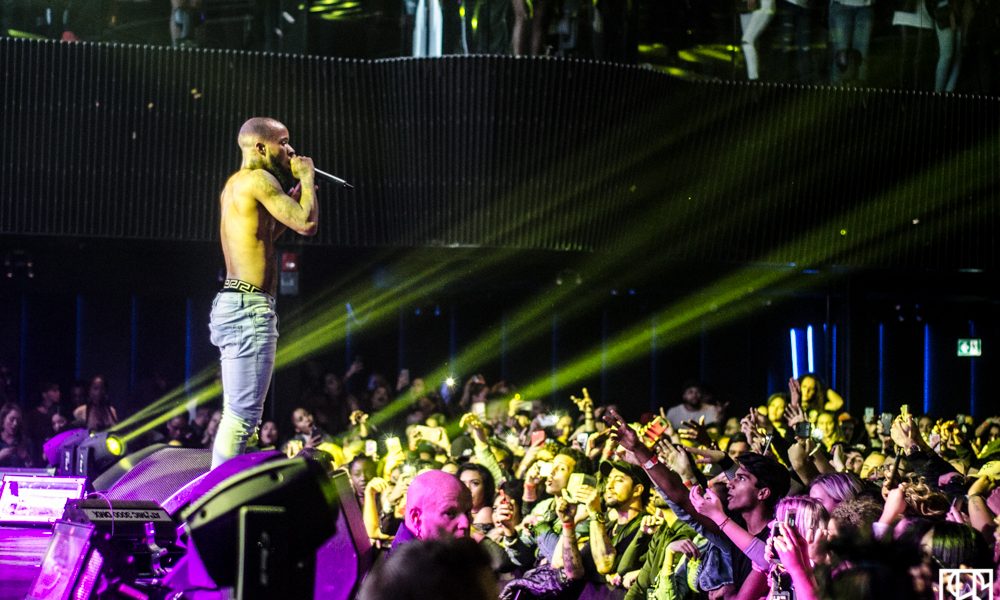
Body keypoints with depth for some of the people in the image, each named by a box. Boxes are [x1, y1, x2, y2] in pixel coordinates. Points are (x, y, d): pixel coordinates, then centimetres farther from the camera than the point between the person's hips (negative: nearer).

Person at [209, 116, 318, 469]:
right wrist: (306, 178, -1)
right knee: (242, 416, -13)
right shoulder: (258, 179, -10)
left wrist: (294, 198, 26)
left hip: (231, 306, 11)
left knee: (237, 414, 12)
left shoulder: (235, 184, 20)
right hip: (251, 307, -11)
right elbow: (307, 224, -16)